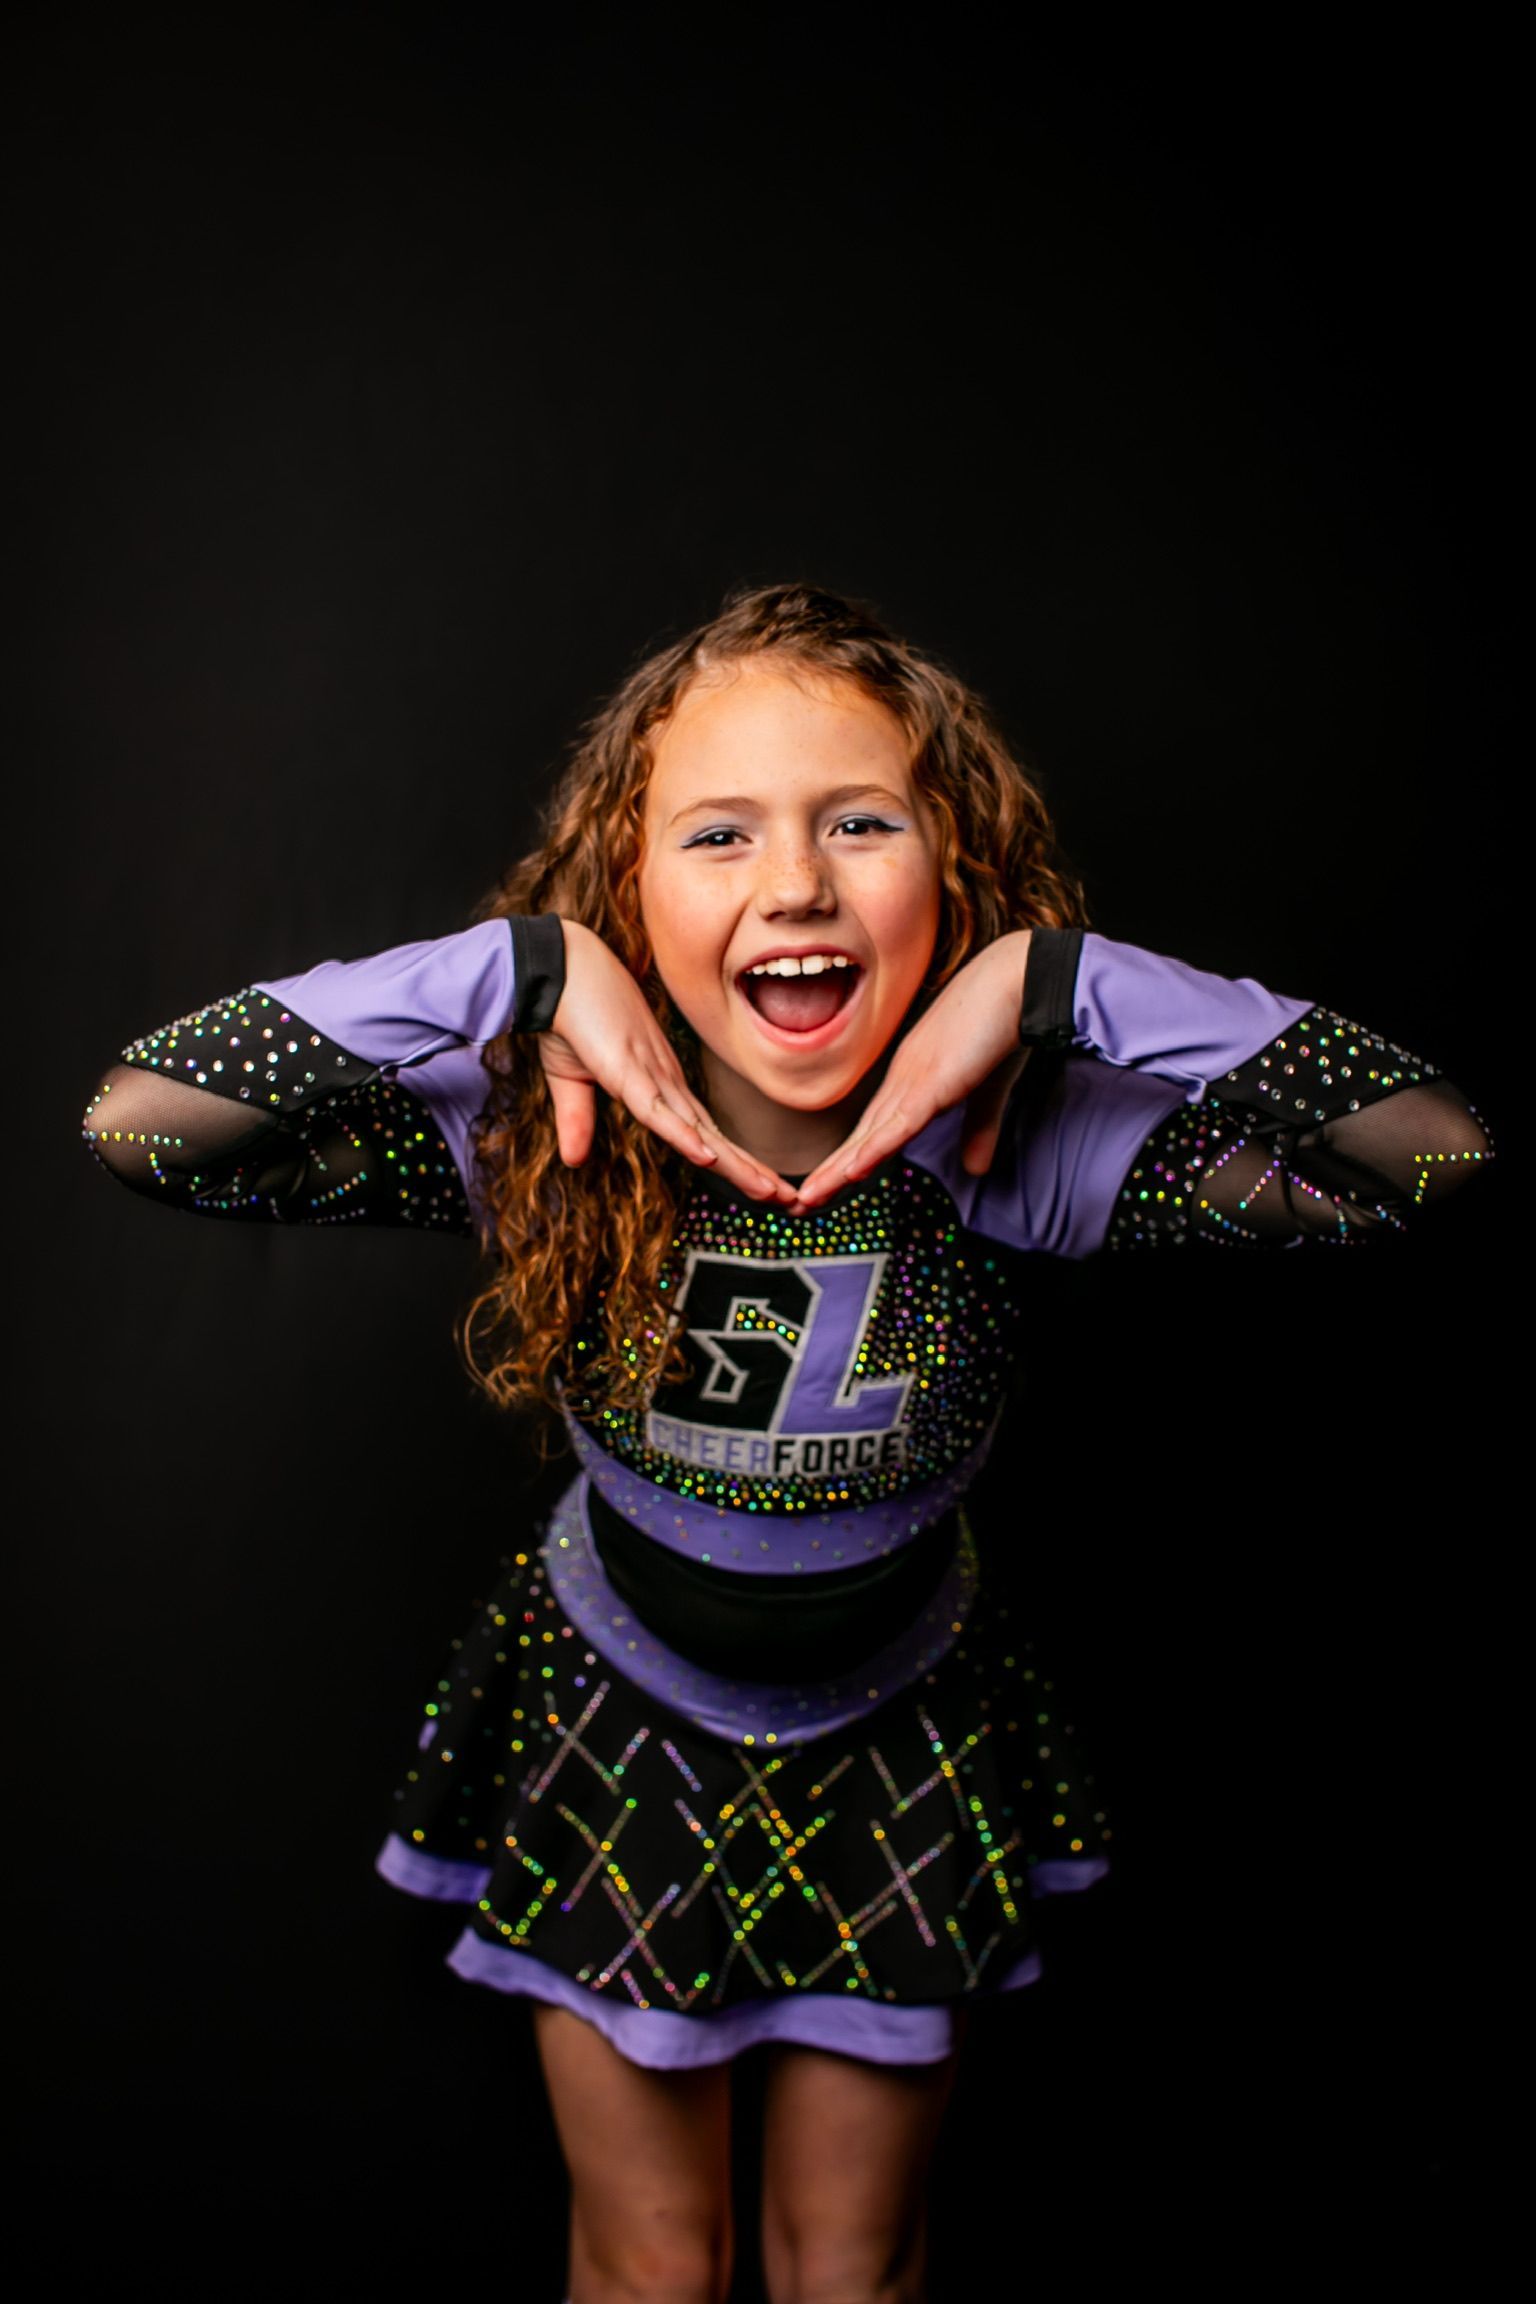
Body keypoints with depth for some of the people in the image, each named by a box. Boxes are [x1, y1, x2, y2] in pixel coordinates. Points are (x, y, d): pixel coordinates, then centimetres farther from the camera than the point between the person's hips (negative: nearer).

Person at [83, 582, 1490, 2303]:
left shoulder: (1005, 1150, -26)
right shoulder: (556, 1144, -26)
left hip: (906, 1748, 1)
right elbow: (135, 1118, -33)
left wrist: (1058, 980, -36)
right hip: (615, 1729, 0)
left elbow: (1439, 1141, -32)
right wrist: (520, 971, -37)